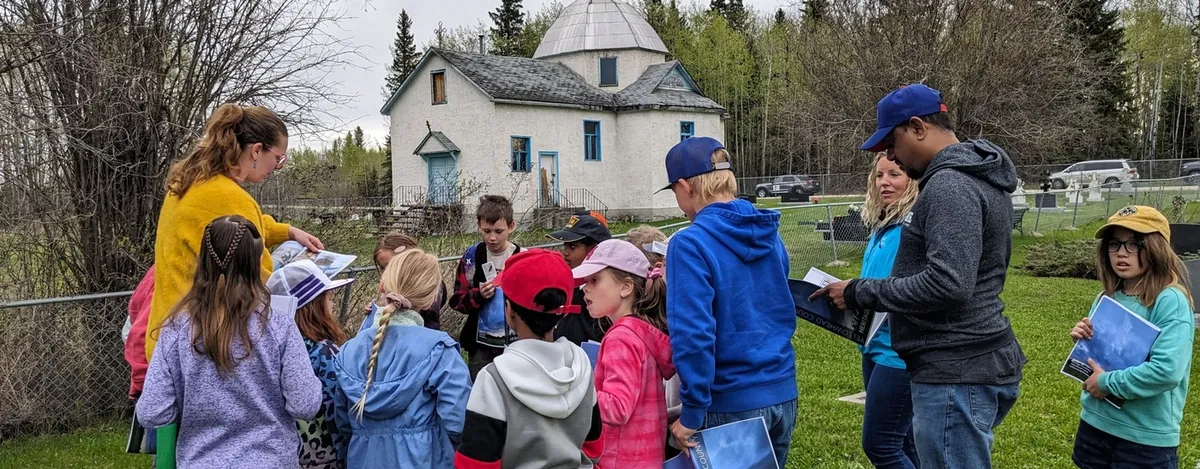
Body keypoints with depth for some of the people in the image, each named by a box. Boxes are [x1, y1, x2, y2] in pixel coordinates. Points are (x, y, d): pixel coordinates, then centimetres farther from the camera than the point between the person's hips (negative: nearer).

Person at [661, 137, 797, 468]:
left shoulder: (691, 244, -16)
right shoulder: (769, 233, 6)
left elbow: (693, 334, -23)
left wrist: (692, 412, -17)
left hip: (732, 403, -6)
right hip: (783, 393, 7)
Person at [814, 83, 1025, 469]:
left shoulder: (951, 186, -18)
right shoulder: (974, 175, 15)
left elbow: (947, 283, -27)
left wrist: (860, 293, -18)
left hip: (958, 375, -11)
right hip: (972, 364, 11)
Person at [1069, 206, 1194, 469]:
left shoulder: (1170, 301, -17)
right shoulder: (1107, 298, 5)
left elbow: (1168, 370, -27)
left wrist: (1108, 382, -18)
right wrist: (1083, 343, -4)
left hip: (1146, 437, -6)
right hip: (1094, 423, 6)